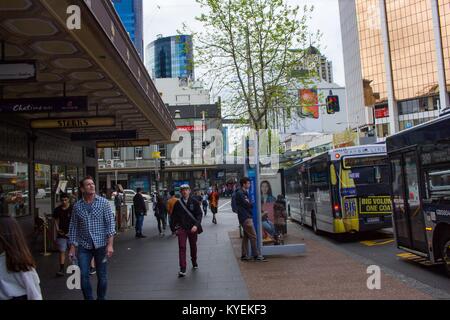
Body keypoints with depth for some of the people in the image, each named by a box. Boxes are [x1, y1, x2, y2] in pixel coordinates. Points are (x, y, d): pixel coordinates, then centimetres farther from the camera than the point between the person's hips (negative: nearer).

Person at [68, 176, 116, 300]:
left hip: (101, 245, -2)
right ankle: (88, 298, 21)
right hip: (83, 246, 2)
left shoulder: (103, 202, -3)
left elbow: (110, 223, -6)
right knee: (83, 276, 2)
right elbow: (73, 228, 7)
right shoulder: (77, 206, 3)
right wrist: (72, 247, 2)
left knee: (102, 276, 7)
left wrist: (110, 244, -14)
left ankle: (101, 298, 26)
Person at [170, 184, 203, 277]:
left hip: (192, 228, 0)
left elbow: (199, 214, -5)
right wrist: (175, 227, 1)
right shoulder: (177, 203, 2)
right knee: (182, 247, -10)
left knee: (193, 246, 17)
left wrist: (196, 225, -18)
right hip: (181, 228, 0)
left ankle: (194, 262, 42)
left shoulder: (194, 202, -2)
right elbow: (174, 216, 8)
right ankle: (182, 269, -9)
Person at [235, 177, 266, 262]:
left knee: (246, 236, 11)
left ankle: (244, 255, 16)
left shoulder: (244, 193, 19)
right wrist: (254, 204, 0)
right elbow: (247, 205, -17)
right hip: (245, 218, -10)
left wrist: (250, 204, -7)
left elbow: (248, 204, 15)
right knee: (253, 236, -8)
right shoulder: (240, 193, -13)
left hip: (247, 217, 10)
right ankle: (256, 255, -4)